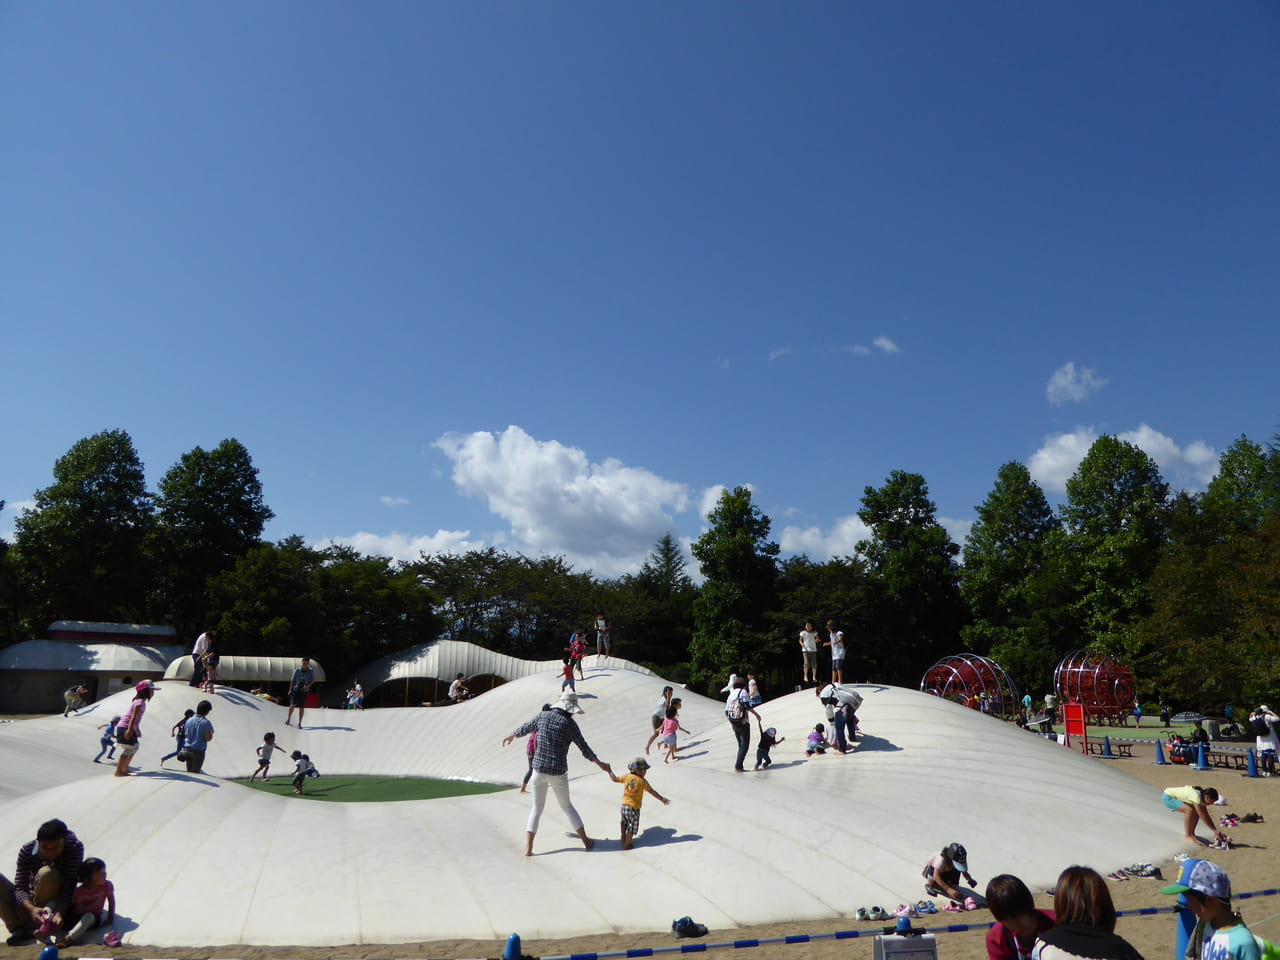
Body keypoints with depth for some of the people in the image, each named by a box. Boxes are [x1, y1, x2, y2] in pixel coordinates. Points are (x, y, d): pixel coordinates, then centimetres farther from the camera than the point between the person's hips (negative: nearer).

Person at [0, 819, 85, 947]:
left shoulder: (75, 848, -19)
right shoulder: (26, 851, -13)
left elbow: (68, 887, -22)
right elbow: (20, 887, -19)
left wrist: (59, 913, -40)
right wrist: (31, 908, -38)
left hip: (57, 904, -3)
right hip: (30, 903, 3)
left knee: (47, 873, -31)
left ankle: (30, 928, -22)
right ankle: (17, 929, -26)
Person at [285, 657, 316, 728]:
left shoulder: (311, 671, -6)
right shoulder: (297, 670, -7)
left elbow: (313, 680, 4)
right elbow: (292, 680, 1)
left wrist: (307, 686, -13)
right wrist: (290, 689, 1)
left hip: (304, 691, 0)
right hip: (295, 689, 0)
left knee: (302, 707, 1)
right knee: (293, 705, -7)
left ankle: (299, 723, 13)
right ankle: (288, 718, 22)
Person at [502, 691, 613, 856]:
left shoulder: (543, 716, -1)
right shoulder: (570, 723, -10)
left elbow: (525, 728, 15)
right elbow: (585, 749, -6)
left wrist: (511, 737, 35)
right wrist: (600, 764, 4)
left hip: (539, 769, 2)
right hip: (558, 772, -2)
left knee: (537, 808, 17)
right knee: (566, 805, 19)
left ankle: (528, 848, 11)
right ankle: (586, 841, 26)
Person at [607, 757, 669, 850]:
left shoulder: (627, 777, -1)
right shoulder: (642, 781, -11)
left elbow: (614, 779, 6)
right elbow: (652, 791, -7)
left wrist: (610, 771, 22)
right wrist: (662, 799, 0)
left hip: (624, 805, 5)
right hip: (634, 808, -5)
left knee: (624, 822, 30)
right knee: (632, 828, 10)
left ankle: (623, 838, 47)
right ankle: (626, 845, 15)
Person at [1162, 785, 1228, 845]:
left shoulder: (1202, 798, -1)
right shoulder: (1196, 796, -28)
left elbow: (1206, 816, 5)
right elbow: (1202, 816, -25)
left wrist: (1216, 831, 1)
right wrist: (1215, 830, -19)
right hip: (1168, 797, -9)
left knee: (1196, 812, 2)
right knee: (1190, 810, -26)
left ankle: (1192, 834, 12)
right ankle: (1188, 836, -13)